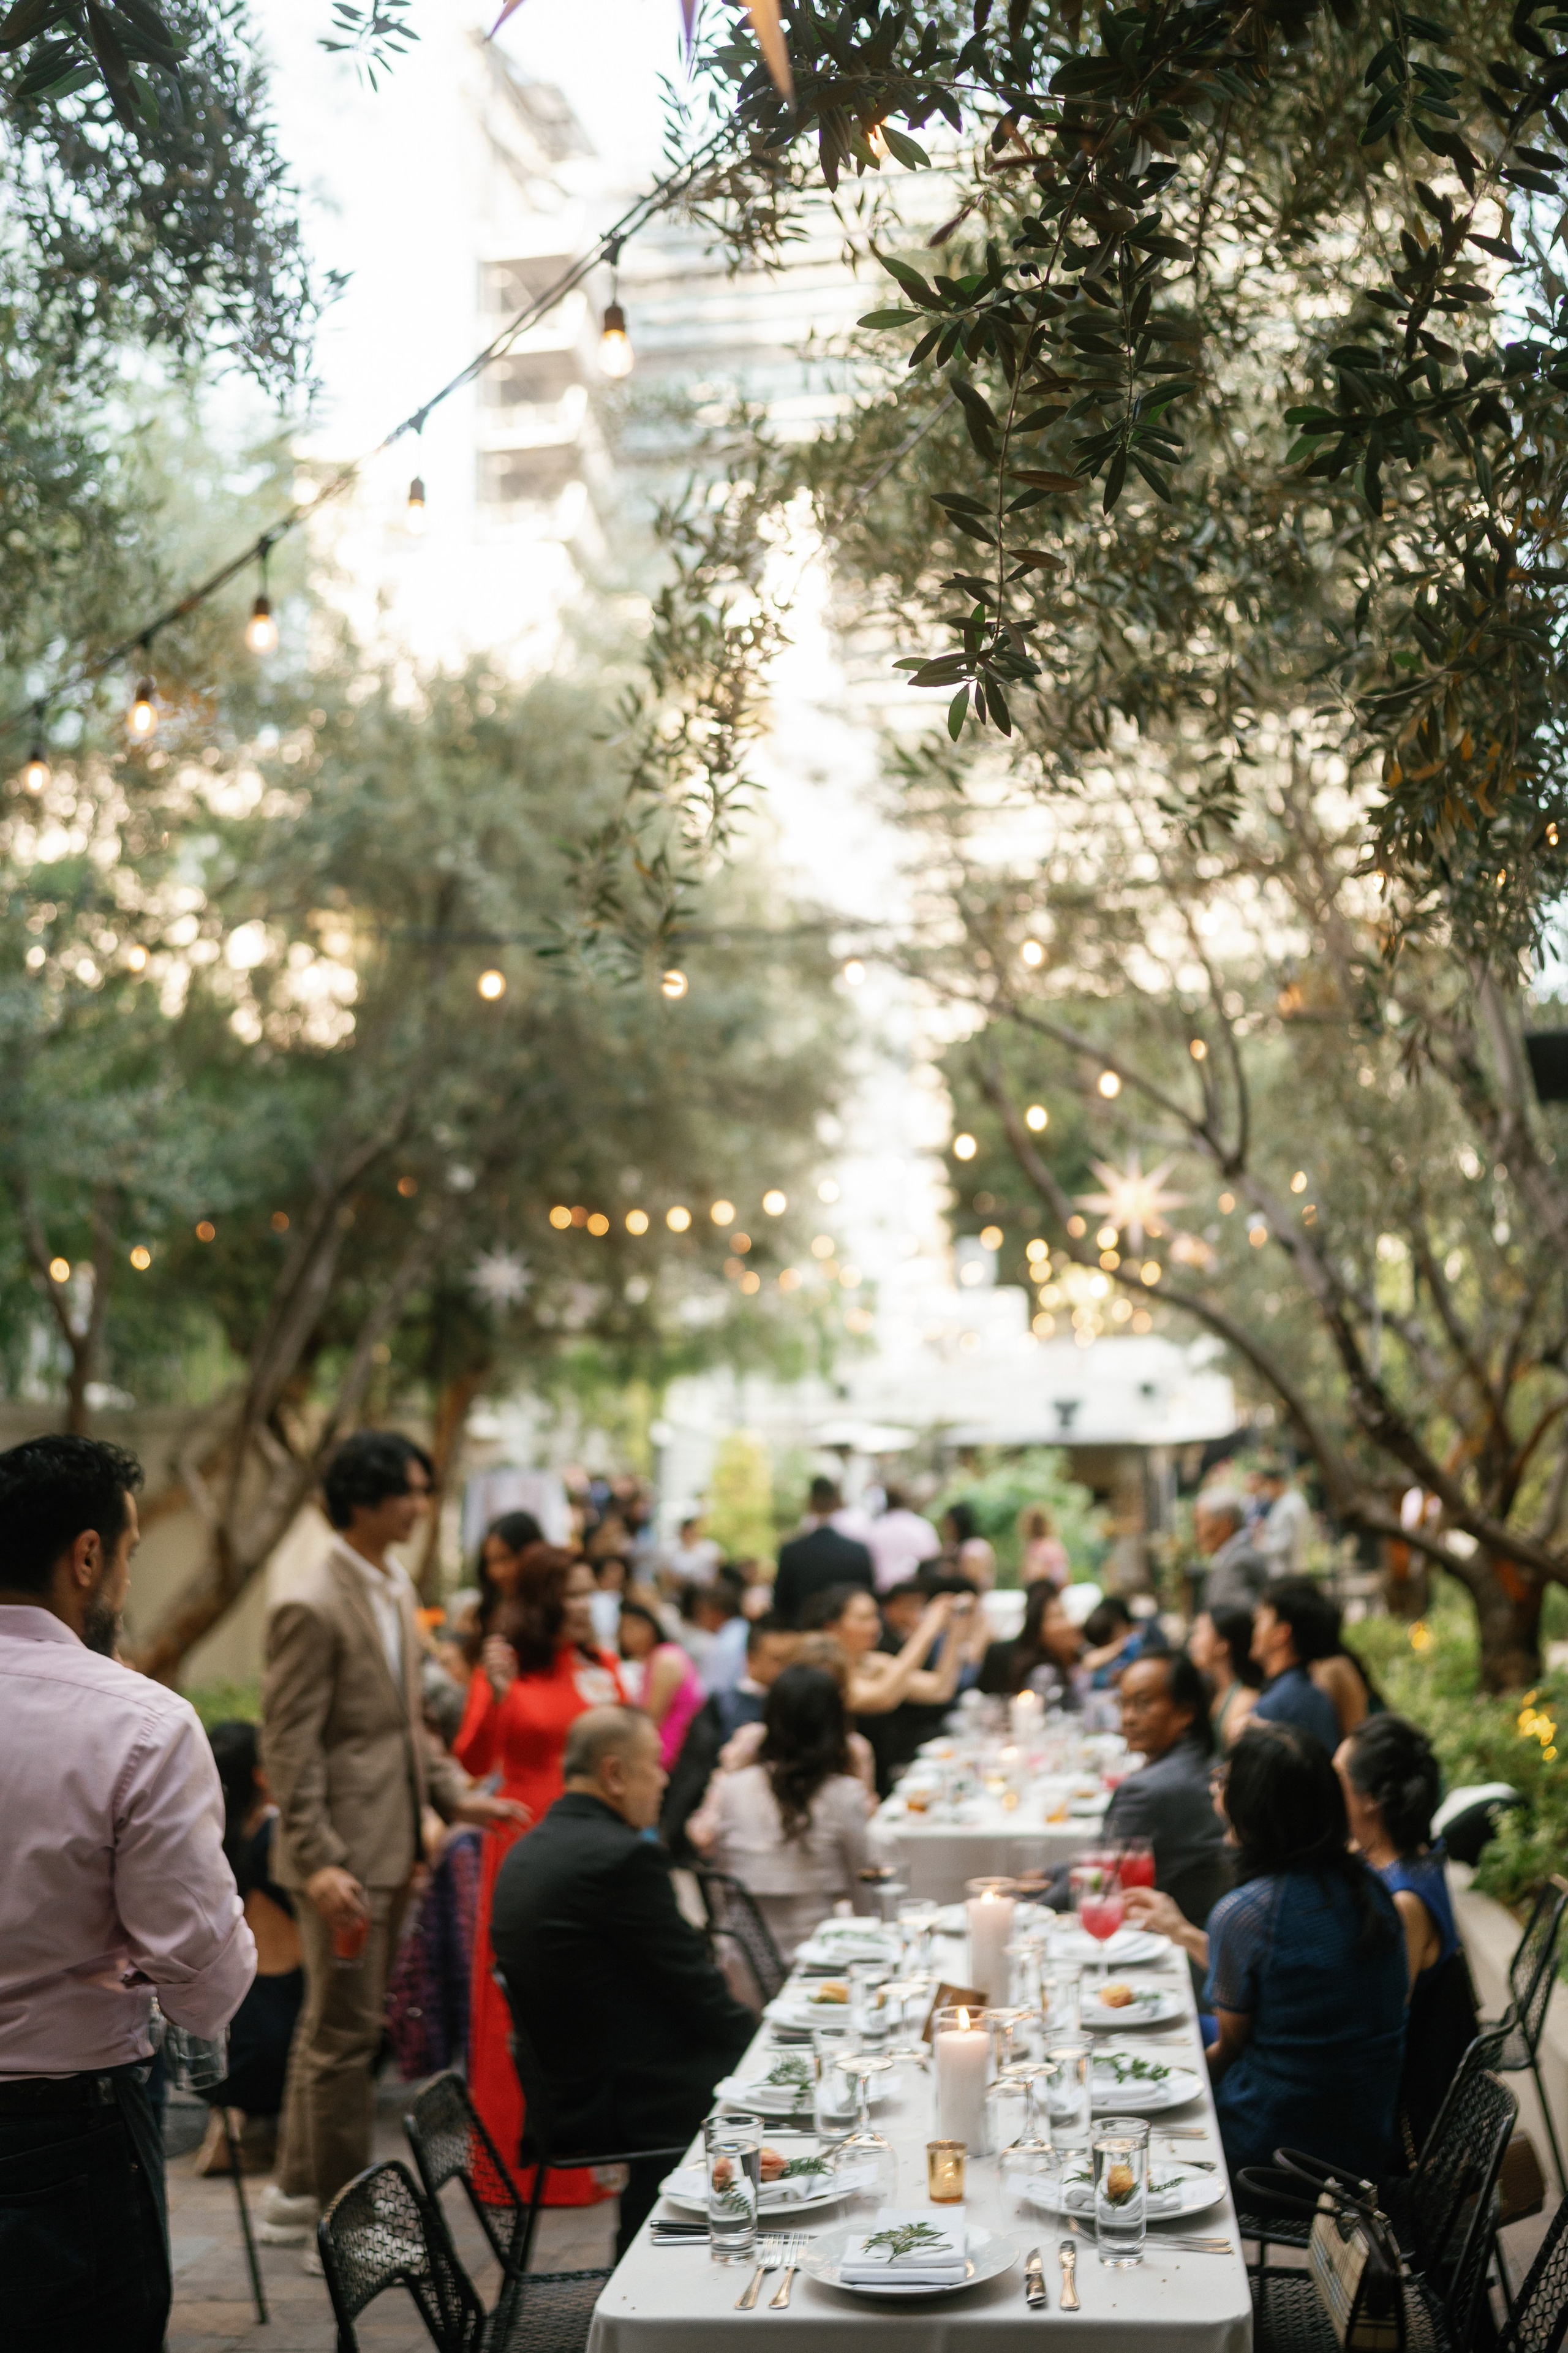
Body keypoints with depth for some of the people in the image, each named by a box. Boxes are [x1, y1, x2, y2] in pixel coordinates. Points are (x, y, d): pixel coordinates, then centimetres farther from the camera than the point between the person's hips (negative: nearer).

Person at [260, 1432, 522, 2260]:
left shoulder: (396, 1592, 11)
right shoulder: (312, 1609, -17)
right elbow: (289, 1750, -19)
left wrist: (453, 1793, 10)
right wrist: (319, 1863, -24)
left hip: (390, 1846, 9)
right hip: (343, 1856, -9)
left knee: (331, 2027, 18)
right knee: (344, 2036, 1)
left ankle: (297, 2194, 32)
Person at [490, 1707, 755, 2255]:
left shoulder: (526, 1853, 9)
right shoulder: (625, 1856, -21)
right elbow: (696, 1989, -14)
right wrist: (764, 2042, 2)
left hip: (564, 2089, 9)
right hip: (631, 2102, -9)